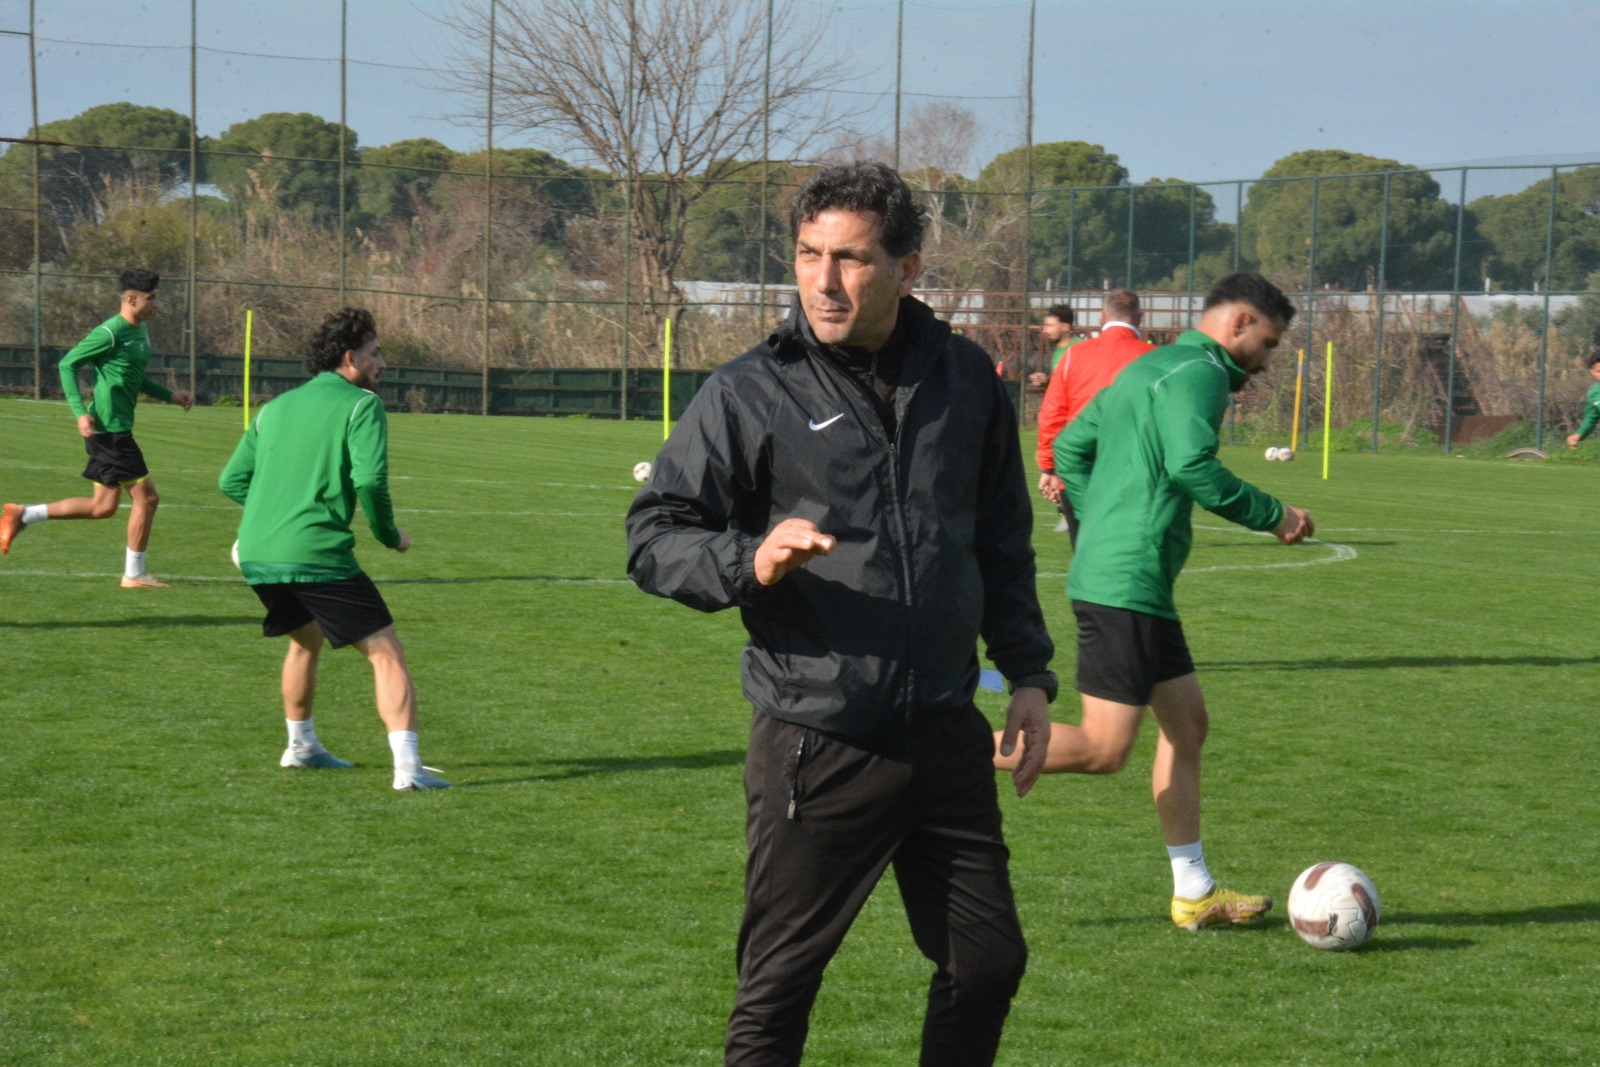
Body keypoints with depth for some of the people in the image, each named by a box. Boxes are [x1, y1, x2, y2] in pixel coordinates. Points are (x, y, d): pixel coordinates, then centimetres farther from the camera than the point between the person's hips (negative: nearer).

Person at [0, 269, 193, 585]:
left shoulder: (141, 330, 13)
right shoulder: (110, 333, -15)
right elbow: (68, 364, -13)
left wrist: (169, 395, 19)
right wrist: (80, 412, -20)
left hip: (117, 430, 10)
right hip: (109, 428, -10)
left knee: (103, 507, 12)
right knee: (146, 497, -4)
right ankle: (134, 574, 7)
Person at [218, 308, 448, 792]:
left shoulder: (274, 408, 19)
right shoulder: (361, 405, -1)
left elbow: (231, 481, 20)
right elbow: (369, 479, -15)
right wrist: (390, 535, 0)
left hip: (256, 554, 7)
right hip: (318, 554, -7)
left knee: (307, 638, 32)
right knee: (386, 653, -3)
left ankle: (301, 746, 40)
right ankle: (407, 766, -17)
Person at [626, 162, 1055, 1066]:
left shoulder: (966, 379, 6)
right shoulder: (750, 393, -6)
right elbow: (654, 539, -5)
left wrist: (1028, 673, 15)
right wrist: (749, 561, -23)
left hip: (947, 740, 4)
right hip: (815, 748, -4)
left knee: (988, 963, 11)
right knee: (779, 985, 1)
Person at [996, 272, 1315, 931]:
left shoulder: (1149, 367, 22)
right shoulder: (1199, 372, -8)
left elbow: (1069, 448, 25)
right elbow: (1193, 467, -22)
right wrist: (1273, 517, -11)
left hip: (1103, 574, 11)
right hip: (1127, 586, -11)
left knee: (1187, 723, 15)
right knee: (1102, 750, -11)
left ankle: (1194, 894, 19)